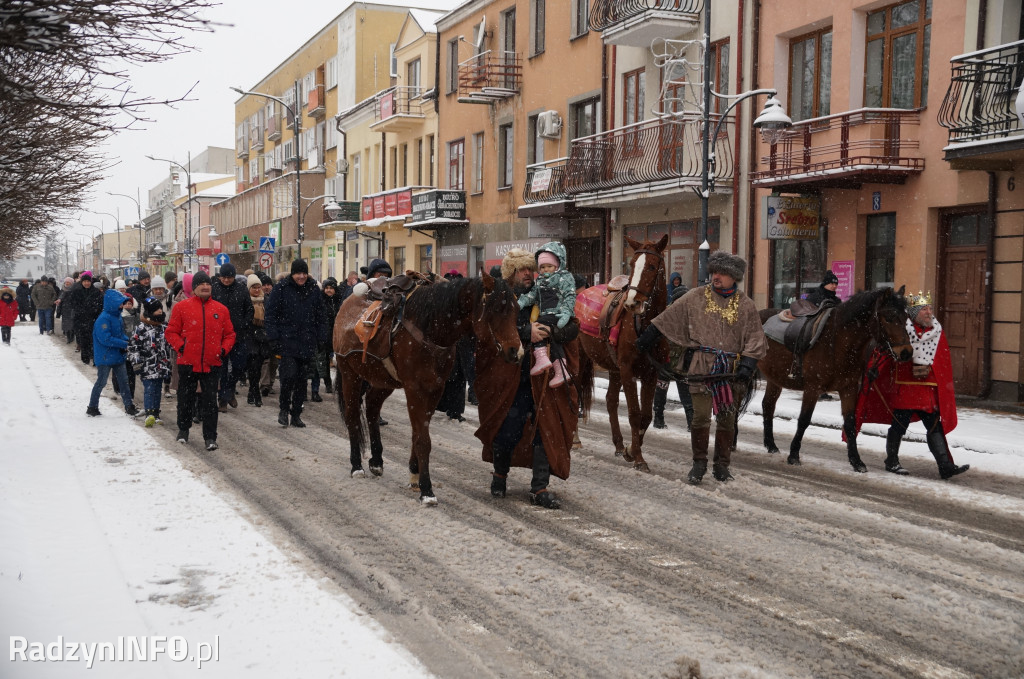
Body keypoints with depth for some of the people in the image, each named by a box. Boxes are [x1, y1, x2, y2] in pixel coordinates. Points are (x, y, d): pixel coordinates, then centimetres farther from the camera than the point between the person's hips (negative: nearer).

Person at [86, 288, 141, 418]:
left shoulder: (117, 316, 7)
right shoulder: (103, 319, -20)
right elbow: (105, 339, -26)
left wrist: (128, 340, -4)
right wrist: (124, 344, -23)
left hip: (118, 356, 8)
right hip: (105, 357, -8)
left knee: (123, 381, 9)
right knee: (101, 382, 3)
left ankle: (129, 407, 15)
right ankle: (92, 408, 16)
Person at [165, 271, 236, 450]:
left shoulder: (221, 309, 6)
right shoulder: (182, 307, 1)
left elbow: (229, 334, 14)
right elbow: (171, 332, 4)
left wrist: (223, 350, 0)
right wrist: (180, 347, -8)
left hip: (212, 363, 1)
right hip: (187, 362, 0)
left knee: (210, 401, 0)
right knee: (185, 398, 13)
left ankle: (210, 436, 5)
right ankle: (183, 429, 34)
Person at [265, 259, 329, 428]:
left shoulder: (313, 291, 10)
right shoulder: (281, 289, -1)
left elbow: (321, 317, 15)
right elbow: (271, 314, -1)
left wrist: (321, 339, 8)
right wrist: (273, 338, -8)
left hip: (307, 343, 4)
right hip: (287, 341, -4)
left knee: (301, 378, 6)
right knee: (289, 374, -16)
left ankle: (296, 414, 16)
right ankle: (284, 409, 5)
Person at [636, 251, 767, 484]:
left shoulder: (746, 305, 6)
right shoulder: (696, 297, 6)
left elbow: (754, 338, 4)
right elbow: (669, 318, 11)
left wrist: (748, 364, -9)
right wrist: (649, 336, 11)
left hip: (732, 367, 1)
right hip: (703, 364, -1)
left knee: (727, 418, 8)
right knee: (701, 416, -5)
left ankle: (722, 465, 20)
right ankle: (699, 463, 9)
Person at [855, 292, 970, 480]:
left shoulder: (937, 331, 7)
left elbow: (943, 360, 14)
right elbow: (883, 351, -3)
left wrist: (928, 369, 1)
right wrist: (874, 369, -13)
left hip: (929, 389, 4)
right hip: (904, 387, -4)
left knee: (935, 426, 2)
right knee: (899, 425, 4)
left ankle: (946, 466, 1)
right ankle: (892, 462, 21)